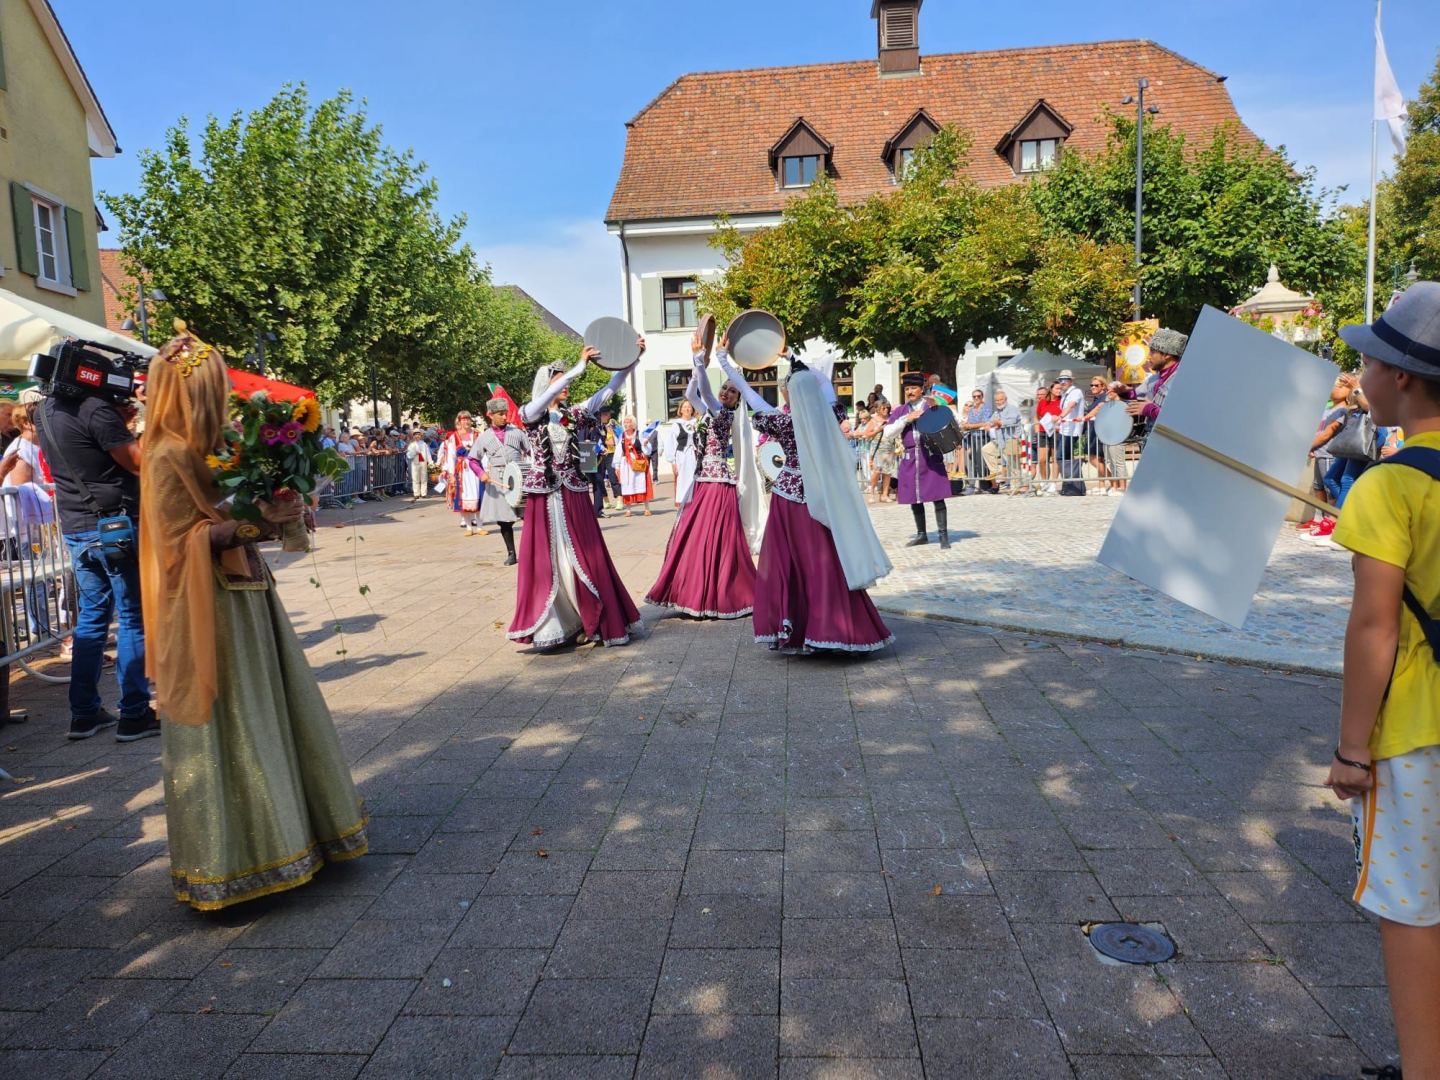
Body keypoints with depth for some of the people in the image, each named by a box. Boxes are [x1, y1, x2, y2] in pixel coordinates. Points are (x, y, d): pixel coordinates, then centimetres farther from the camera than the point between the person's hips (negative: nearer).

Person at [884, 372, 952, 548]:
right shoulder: (900, 410, 12)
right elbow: (889, 432, 1)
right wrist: (906, 419, -10)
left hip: (931, 456, -3)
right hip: (909, 458, 3)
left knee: (937, 496, -6)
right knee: (914, 497, 9)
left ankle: (943, 535, -1)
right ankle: (921, 534, 22)